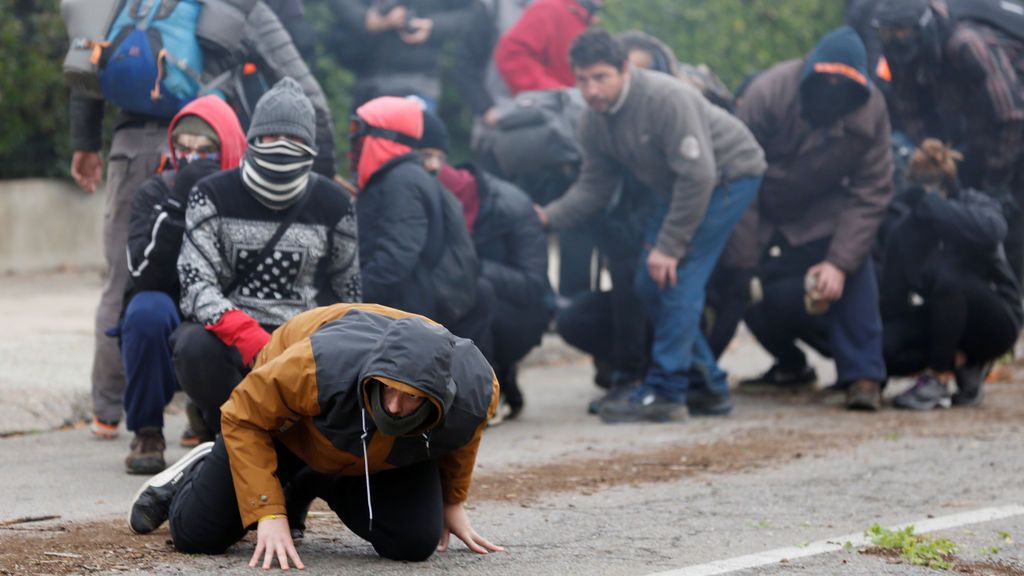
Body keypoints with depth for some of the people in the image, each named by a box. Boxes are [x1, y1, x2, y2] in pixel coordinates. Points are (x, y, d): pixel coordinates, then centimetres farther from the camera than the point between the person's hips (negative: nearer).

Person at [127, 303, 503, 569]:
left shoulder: (477, 392, -35)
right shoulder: (319, 366, -47)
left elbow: (461, 437, -6)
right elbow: (243, 417, -30)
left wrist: (453, 502, 8)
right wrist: (267, 514, -35)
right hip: (283, 419, -3)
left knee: (414, 543, -14)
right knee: (195, 535, -7)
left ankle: (310, 489, 16)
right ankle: (193, 476, 33)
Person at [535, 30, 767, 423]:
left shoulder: (664, 99, -31)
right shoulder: (595, 121, -6)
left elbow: (698, 176, -31)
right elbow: (594, 187, -1)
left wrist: (669, 246, -28)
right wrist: (549, 216, -20)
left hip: (730, 174, -9)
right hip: (679, 187, 9)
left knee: (678, 277, -19)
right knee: (650, 283, 4)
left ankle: (664, 393, -16)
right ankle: (709, 387, 13)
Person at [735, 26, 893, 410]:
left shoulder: (870, 111, -21)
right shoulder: (769, 93, -28)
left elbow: (871, 195, -19)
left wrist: (839, 263, -31)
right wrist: (745, 263, -24)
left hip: (823, 211, 1)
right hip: (764, 214, -1)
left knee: (855, 274, -24)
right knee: (755, 297, -10)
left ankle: (863, 377, -22)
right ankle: (790, 365, 22)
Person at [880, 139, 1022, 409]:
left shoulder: (975, 203, -9)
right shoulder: (903, 220, -1)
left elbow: (991, 230, -36)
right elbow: (892, 293, -3)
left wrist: (927, 201, -33)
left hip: (993, 321, -4)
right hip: (936, 323, 4)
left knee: (945, 274, -34)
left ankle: (939, 377, -23)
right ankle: (962, 362, -6)